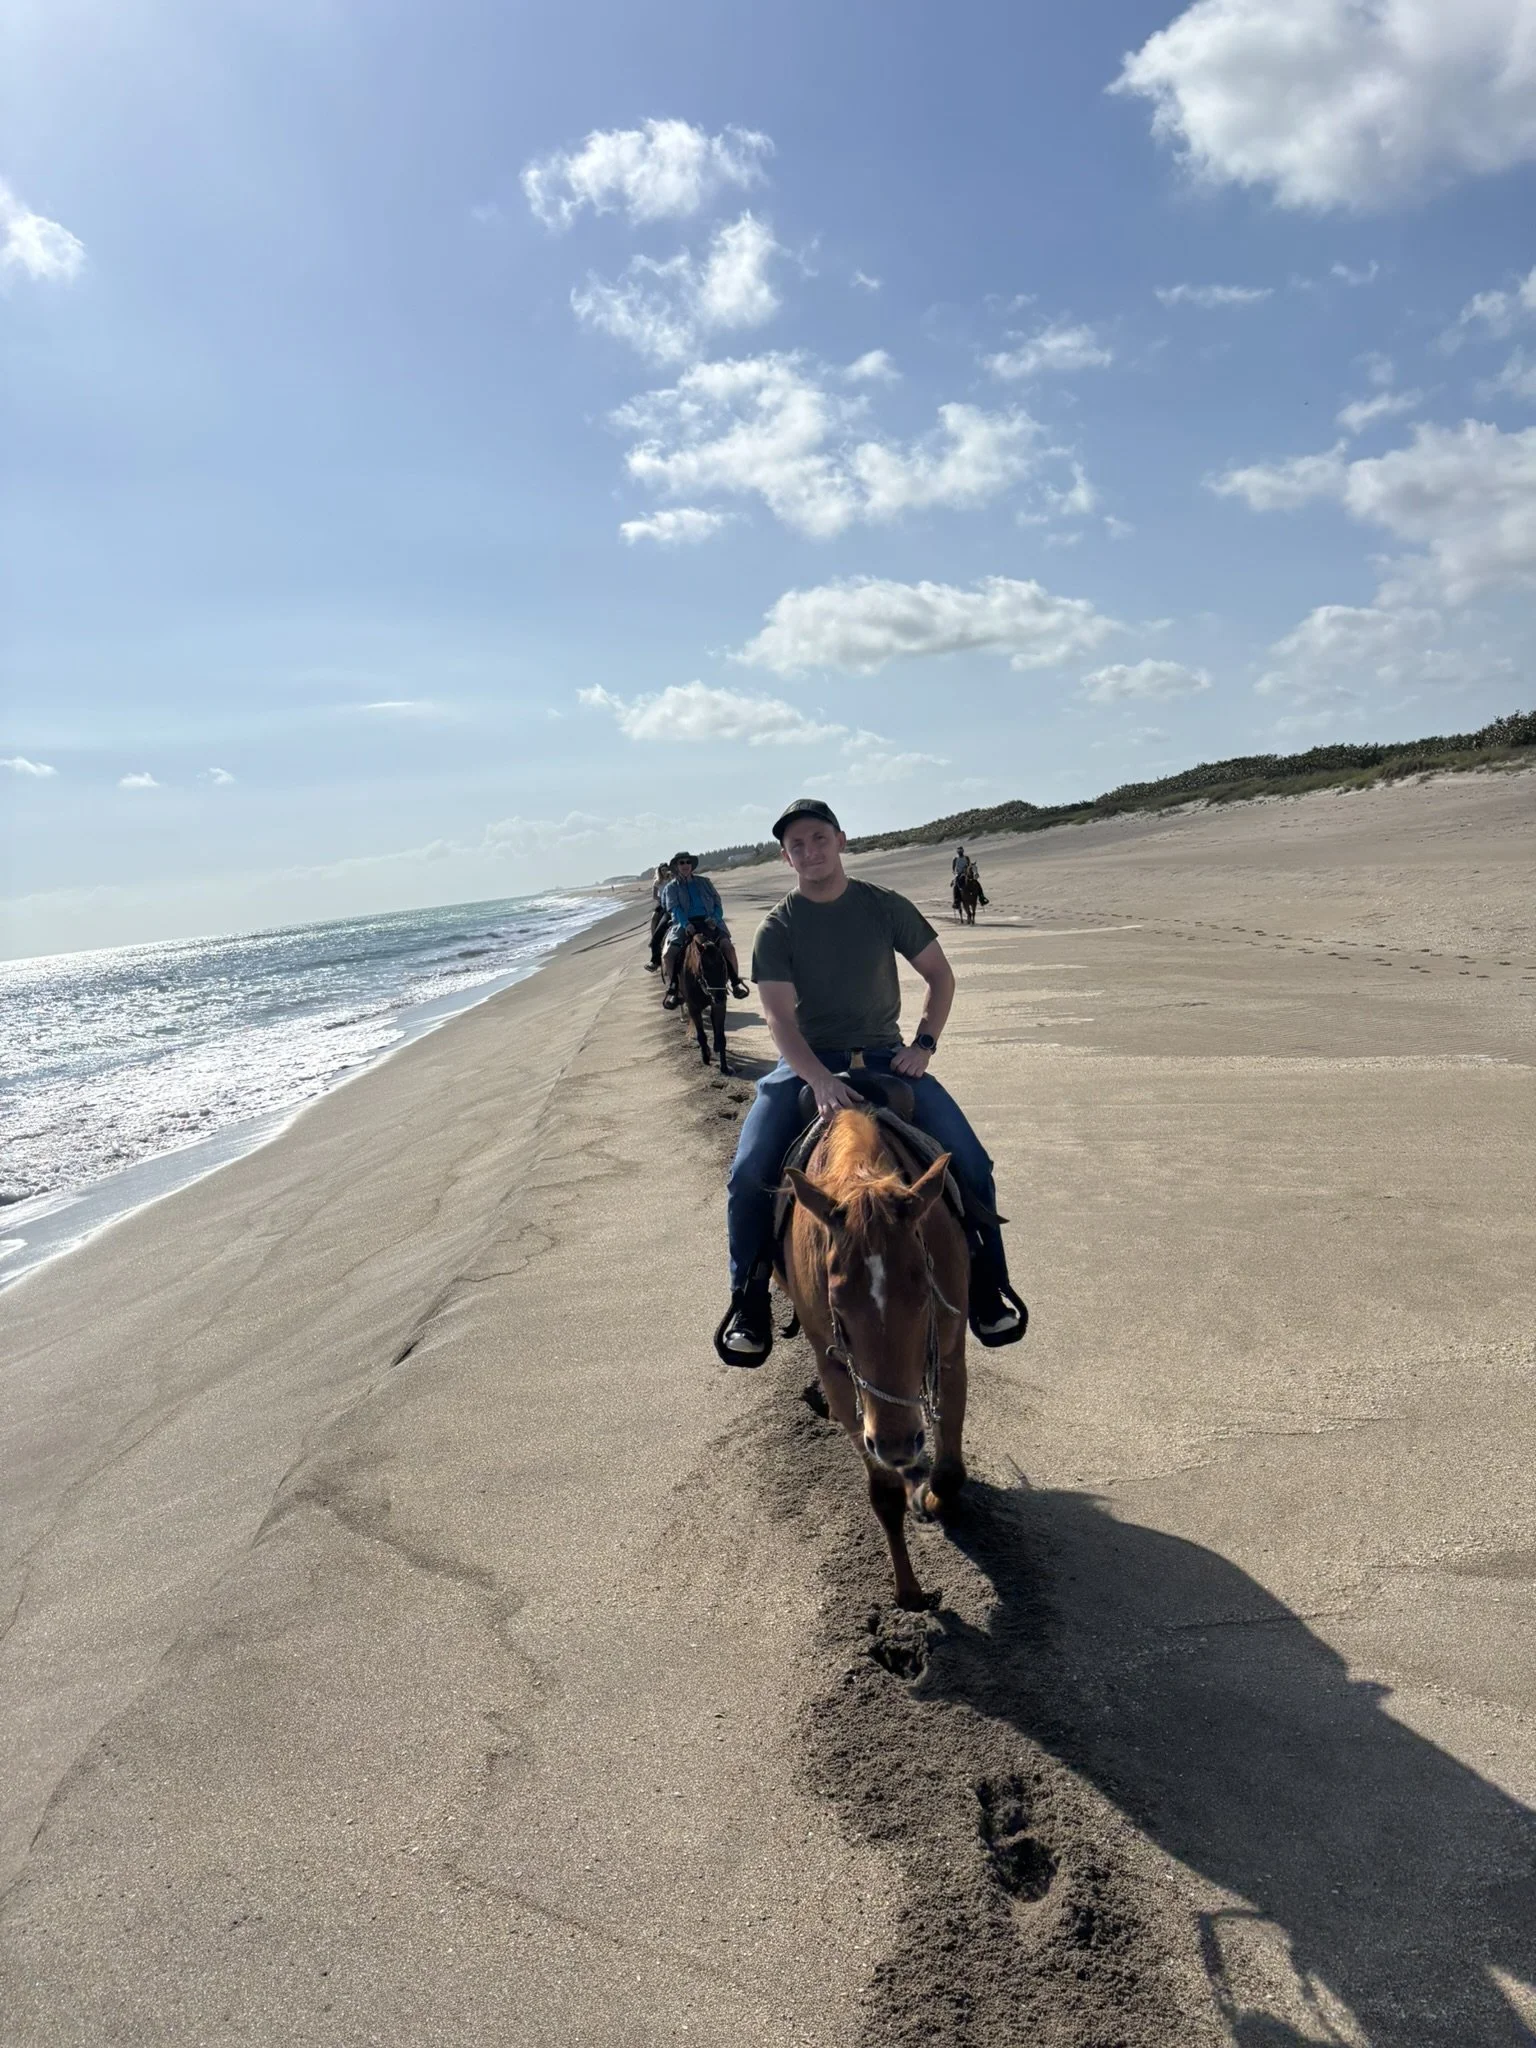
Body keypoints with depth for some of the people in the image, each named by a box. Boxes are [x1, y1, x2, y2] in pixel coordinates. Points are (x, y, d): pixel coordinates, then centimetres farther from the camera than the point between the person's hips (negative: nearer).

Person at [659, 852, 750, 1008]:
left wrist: (715, 918, -11)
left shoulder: (704, 882, 14)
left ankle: (736, 982, -10)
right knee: (670, 952, -24)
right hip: (684, 924, -1)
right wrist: (685, 924, -27)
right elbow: (674, 908, -7)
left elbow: (717, 902, 11)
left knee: (728, 946, -24)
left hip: (708, 921, 1)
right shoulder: (671, 888, 10)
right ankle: (672, 990, -9)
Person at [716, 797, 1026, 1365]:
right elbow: (780, 1019, -14)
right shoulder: (777, 929, -4)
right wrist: (821, 1081, -31)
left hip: (884, 1057, 1)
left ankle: (987, 1287, 6)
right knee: (748, 1174, -22)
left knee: (969, 1161, -16)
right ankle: (749, 1303, -1)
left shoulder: (886, 907, 1)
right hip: (806, 1064, -1)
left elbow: (940, 975, 10)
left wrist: (924, 1044, -6)